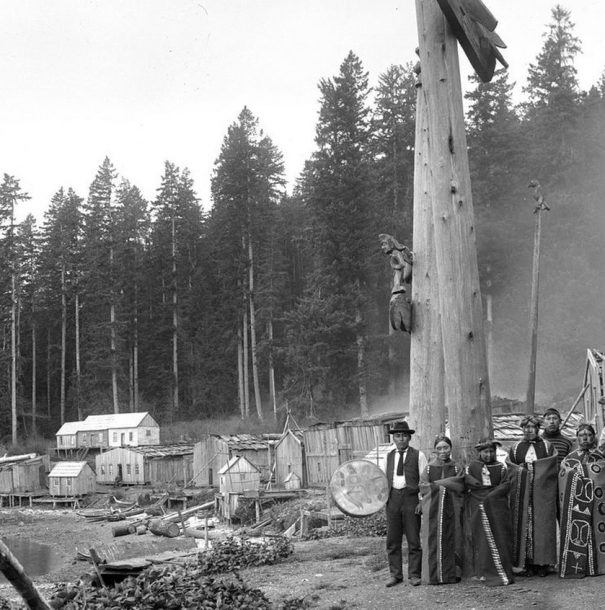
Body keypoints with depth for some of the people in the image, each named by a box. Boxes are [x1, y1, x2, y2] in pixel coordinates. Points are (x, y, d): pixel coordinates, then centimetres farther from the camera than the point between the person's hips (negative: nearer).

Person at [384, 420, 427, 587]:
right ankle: (395, 575, 14)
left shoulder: (418, 455, 1)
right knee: (392, 540, 5)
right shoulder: (389, 456, 13)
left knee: (413, 540, 1)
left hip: (411, 498, -3)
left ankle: (414, 575, 10)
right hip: (393, 498, 4)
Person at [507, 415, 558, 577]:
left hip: (542, 492, -1)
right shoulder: (515, 448, 12)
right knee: (523, 525, -3)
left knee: (542, 525, -5)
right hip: (521, 493, 1)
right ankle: (526, 563, 0)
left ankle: (543, 563, 0)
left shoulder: (547, 447, 8)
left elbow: (554, 468, 2)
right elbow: (510, 470, 11)